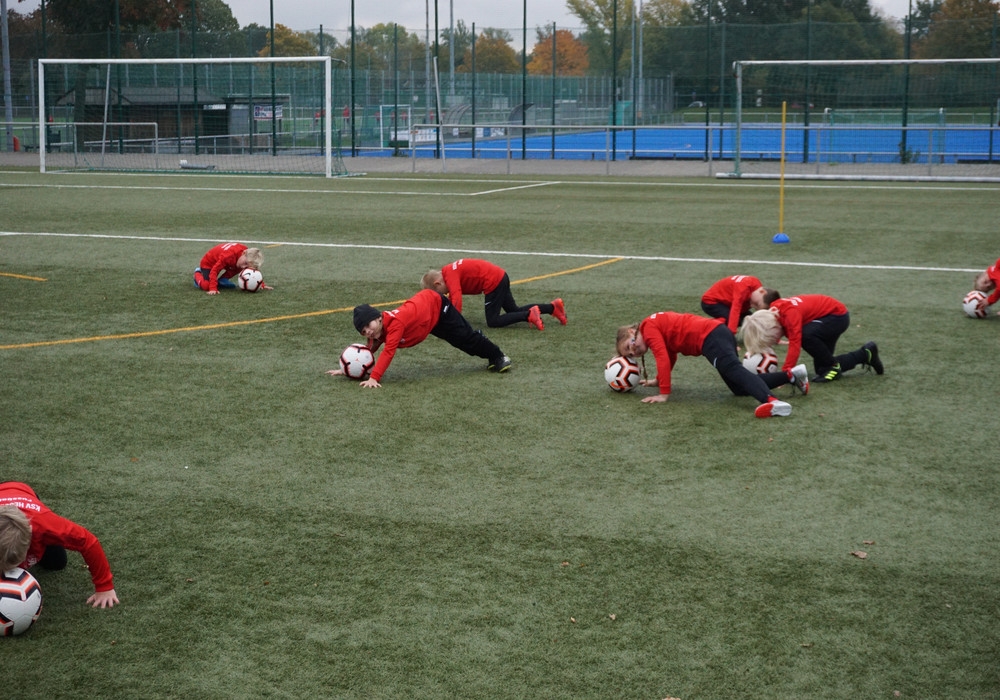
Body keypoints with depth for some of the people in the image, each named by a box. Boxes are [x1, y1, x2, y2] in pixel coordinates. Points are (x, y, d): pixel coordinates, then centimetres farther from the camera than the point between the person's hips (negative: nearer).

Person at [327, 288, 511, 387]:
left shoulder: (395, 322, -41)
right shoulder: (378, 331, -17)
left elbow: (388, 351, -48)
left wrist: (374, 378, -55)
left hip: (436, 306, -7)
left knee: (465, 337, 3)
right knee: (462, 342, 23)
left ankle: (498, 357, 26)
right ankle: (493, 359, 45)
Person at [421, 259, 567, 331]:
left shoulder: (450, 275, -17)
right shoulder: (449, 272, 13)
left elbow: (456, 299, -29)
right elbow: (453, 299, 23)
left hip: (493, 282, -10)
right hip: (500, 277, 10)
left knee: (493, 321, -2)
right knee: (515, 311, 19)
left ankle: (529, 315, -12)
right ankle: (553, 307, 15)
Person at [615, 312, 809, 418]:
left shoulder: (648, 328, -1)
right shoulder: (660, 326, 27)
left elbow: (663, 359, -12)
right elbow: (669, 358, 38)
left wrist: (664, 394, -11)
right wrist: (658, 381, 37)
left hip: (710, 337, -9)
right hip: (718, 332, 9)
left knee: (735, 371, -29)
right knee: (739, 389, 9)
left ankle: (770, 401, -55)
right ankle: (792, 374, 5)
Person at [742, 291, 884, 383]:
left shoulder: (790, 313, -35)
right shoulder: (774, 312, -9)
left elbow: (795, 343, -41)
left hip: (838, 314, -9)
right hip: (827, 315, 9)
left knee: (806, 335, -35)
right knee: (822, 368, 5)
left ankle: (833, 367, -12)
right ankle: (865, 354, 20)